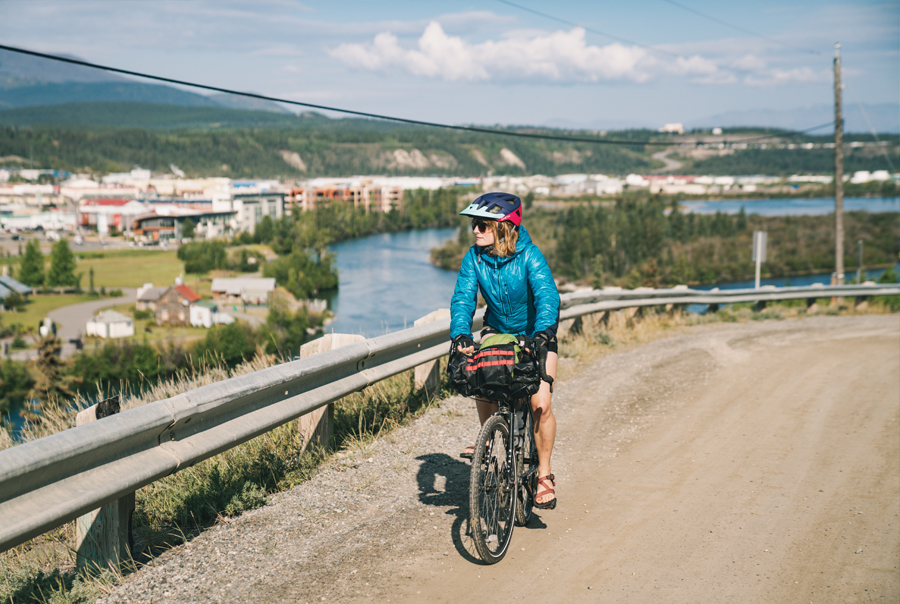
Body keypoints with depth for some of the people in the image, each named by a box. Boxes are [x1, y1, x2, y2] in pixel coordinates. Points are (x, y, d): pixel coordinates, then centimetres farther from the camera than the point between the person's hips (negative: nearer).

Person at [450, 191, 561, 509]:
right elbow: (463, 298, -24)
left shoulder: (529, 256, -26)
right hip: (497, 329, 3)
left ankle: (544, 473, 4)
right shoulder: (474, 257, -16)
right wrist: (461, 335, -43)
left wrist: (542, 332, -55)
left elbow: (547, 295, -37)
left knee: (540, 404, -15)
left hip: (536, 332, -3)